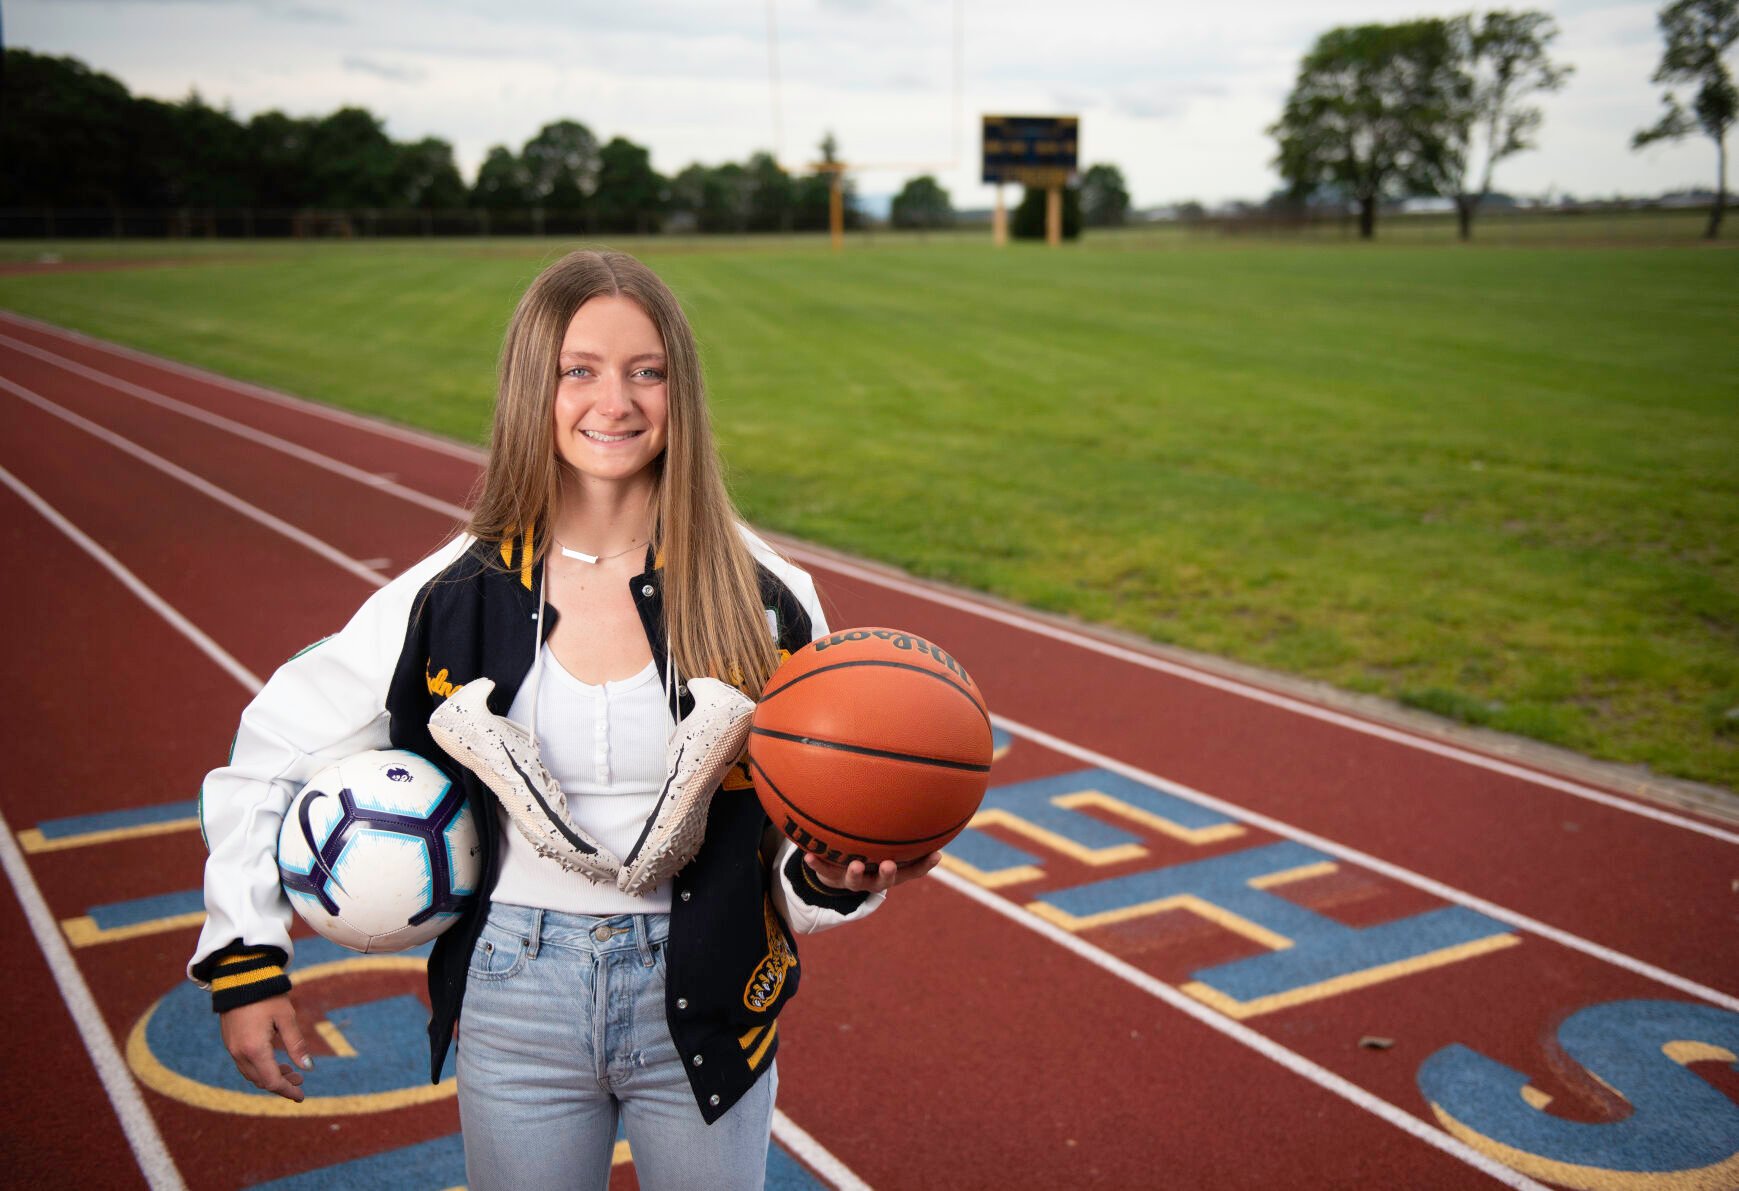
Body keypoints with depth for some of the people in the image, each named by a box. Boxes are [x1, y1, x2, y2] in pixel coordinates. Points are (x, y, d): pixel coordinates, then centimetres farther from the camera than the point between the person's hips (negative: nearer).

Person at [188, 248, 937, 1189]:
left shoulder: (760, 598, -10)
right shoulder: (451, 598, -9)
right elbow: (273, 750, 2)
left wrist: (835, 876, -25)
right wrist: (244, 956, -1)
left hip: (702, 1005, 0)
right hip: (515, 1005, 1)